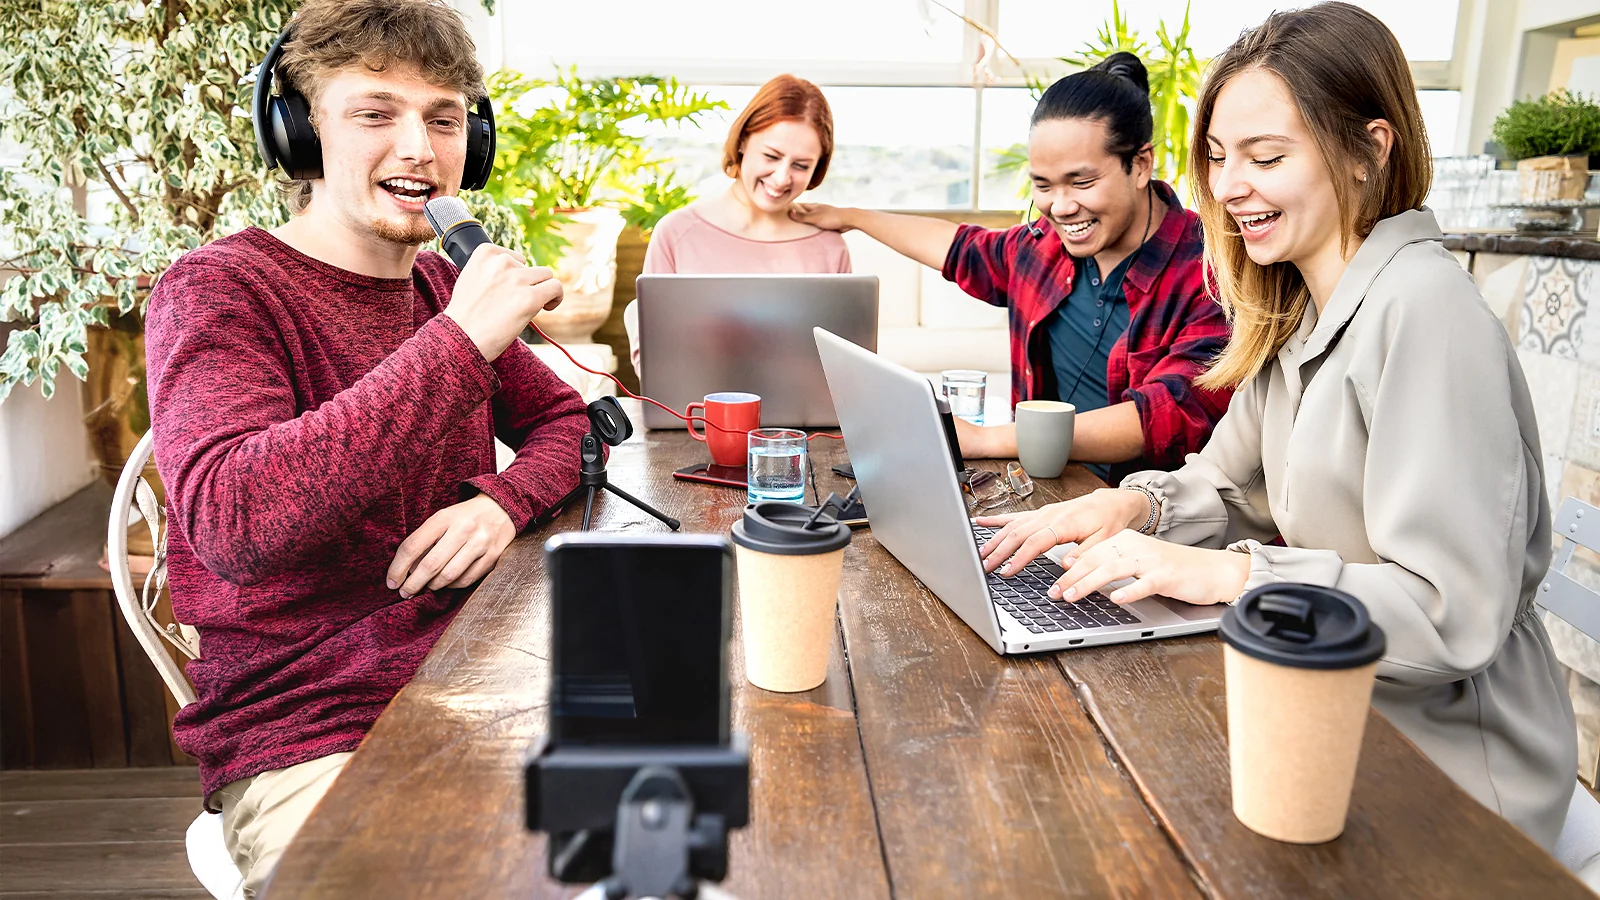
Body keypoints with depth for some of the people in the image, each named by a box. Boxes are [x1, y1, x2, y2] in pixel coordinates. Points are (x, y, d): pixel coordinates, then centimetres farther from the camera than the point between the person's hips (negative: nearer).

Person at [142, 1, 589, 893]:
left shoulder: (445, 287, 11)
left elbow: (568, 419, 16)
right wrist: (459, 342, -26)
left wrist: (506, 499, -8)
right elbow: (233, 524, -25)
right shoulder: (218, 290, -9)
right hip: (306, 743, -5)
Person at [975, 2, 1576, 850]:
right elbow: (1230, 483, 10)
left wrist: (1227, 573, -27)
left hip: (1445, 767, -7)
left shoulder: (1423, 310, -22)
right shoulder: (1296, 310, 6)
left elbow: (1454, 613, -26)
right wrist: (1134, 504, -9)